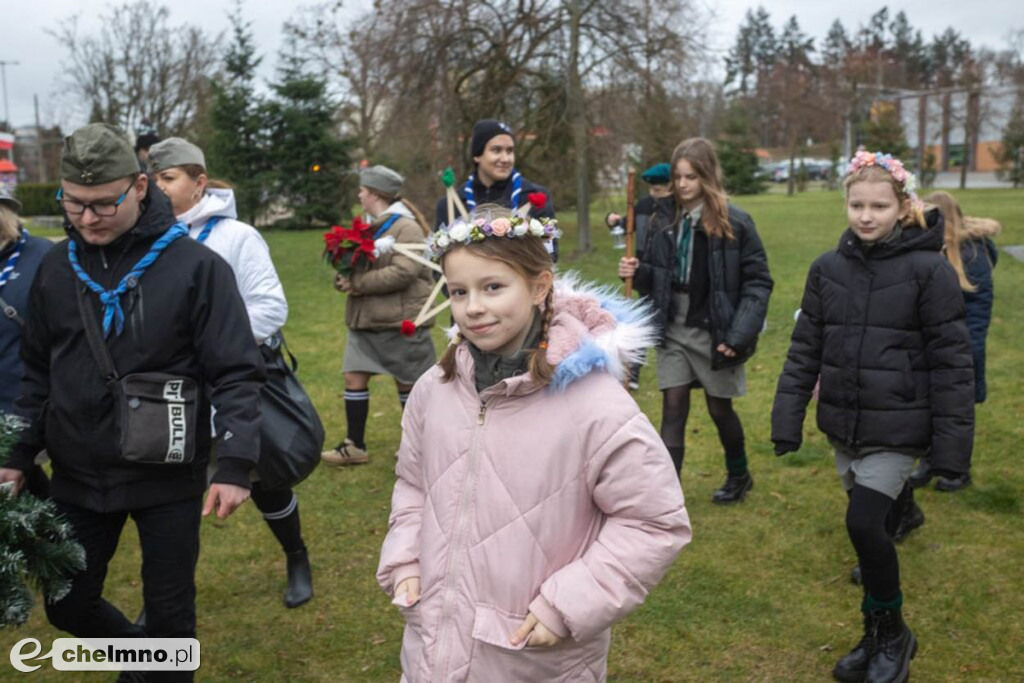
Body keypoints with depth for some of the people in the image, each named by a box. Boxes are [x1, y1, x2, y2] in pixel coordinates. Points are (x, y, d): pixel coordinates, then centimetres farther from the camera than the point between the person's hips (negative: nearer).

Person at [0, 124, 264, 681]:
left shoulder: (194, 266, -12)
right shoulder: (55, 268, 3)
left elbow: (236, 374, -12)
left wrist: (234, 463, -19)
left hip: (167, 475, -4)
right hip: (77, 476, 5)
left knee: (169, 612, 8)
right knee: (69, 605, 16)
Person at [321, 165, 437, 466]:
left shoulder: (407, 228, -13)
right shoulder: (368, 225, 14)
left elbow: (403, 272, -24)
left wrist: (358, 283, -21)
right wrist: (343, 278, -6)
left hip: (400, 321, -8)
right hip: (364, 320, 8)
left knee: (408, 383, 4)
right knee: (354, 377, 5)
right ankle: (355, 445, 15)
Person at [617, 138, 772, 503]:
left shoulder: (734, 222, -10)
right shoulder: (663, 218, 2)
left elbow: (758, 282, -10)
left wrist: (739, 334, -18)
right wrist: (637, 272, -12)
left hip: (714, 333, -3)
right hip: (673, 330, 3)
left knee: (720, 409, 12)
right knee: (673, 409, 0)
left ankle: (739, 475, 38)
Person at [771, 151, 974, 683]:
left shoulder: (929, 270, -10)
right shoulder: (828, 268, 3)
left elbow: (951, 362, -9)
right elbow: (805, 349, 7)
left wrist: (952, 444, -10)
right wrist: (787, 420, 3)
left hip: (897, 429, -4)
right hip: (843, 425, 4)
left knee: (864, 523, -14)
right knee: (869, 528, 12)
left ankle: (891, 632, 12)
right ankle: (878, 638, 30)